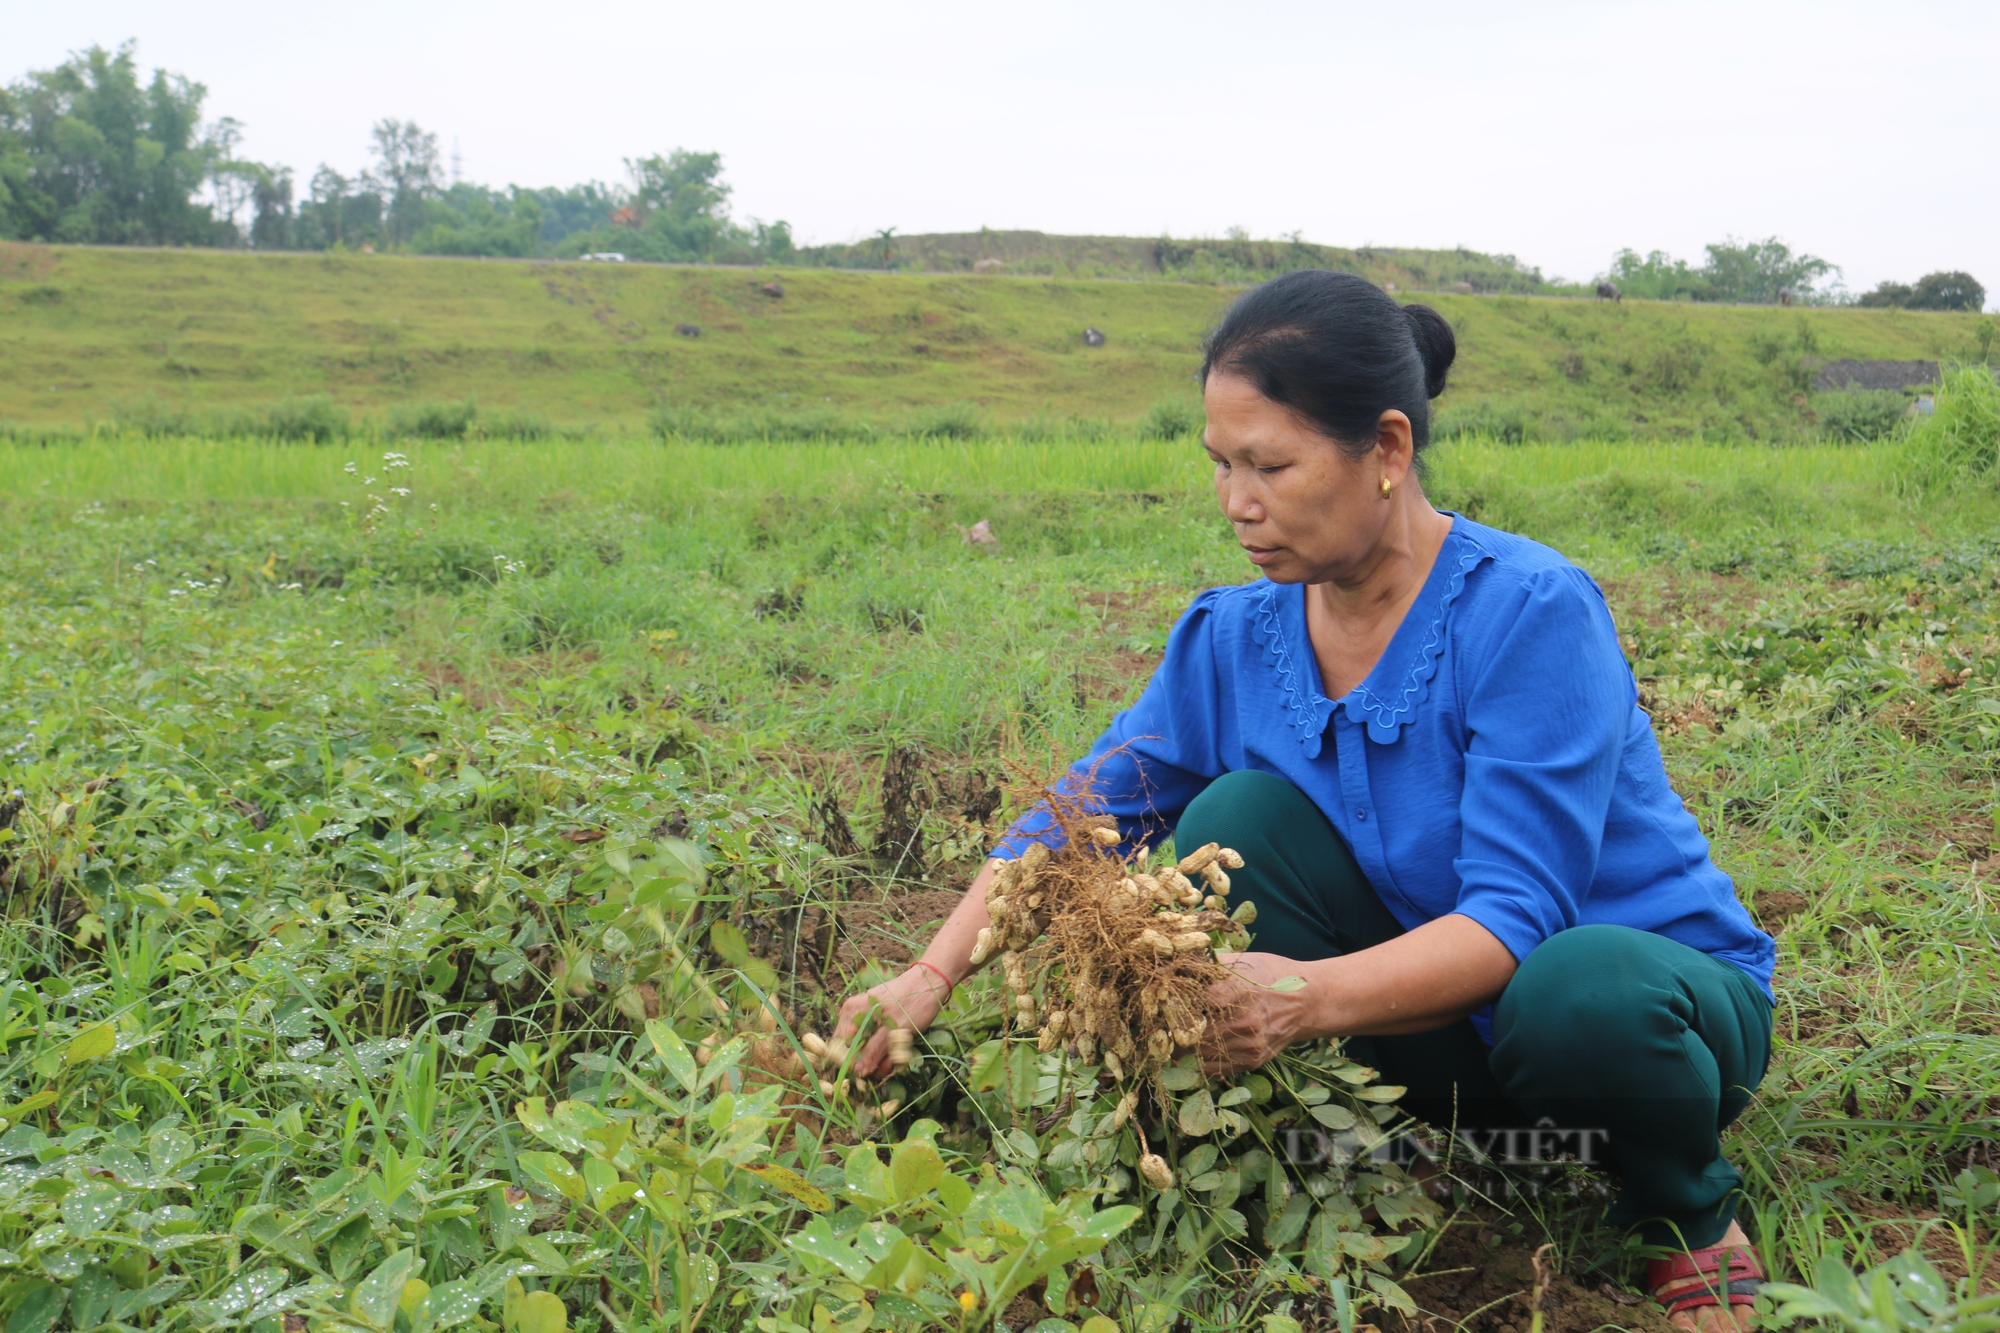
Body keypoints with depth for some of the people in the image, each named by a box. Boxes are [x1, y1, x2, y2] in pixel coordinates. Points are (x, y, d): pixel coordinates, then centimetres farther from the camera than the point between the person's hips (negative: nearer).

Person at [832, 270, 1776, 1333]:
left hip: (1649, 976, -3)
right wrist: (930, 978, -19)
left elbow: (1516, 915, -29)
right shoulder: (1235, 637, -6)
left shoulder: (1530, 610, -24)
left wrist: (1309, 997, -45)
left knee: (1586, 994, -39)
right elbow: (1076, 818, -6)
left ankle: (1693, 1217, -2)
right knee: (1237, 819, -19)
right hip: (1452, 1035, 4)